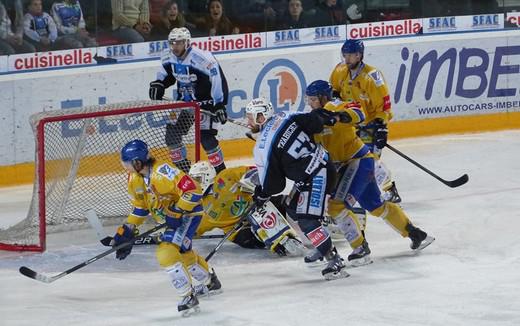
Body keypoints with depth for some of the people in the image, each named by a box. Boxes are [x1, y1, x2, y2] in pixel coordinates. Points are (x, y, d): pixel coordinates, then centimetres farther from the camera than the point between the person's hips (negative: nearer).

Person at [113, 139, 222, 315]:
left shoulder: (162, 172, -33)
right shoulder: (135, 179, -3)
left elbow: (193, 190, -33)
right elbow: (140, 207, 10)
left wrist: (176, 213, -30)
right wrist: (126, 231, 5)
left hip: (188, 213, -10)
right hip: (171, 218, 10)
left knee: (167, 253, -24)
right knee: (182, 252, 27)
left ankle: (188, 297, -16)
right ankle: (210, 281, 53)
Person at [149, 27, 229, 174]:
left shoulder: (202, 60, -27)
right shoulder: (169, 59, -4)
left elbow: (218, 80, -25)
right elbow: (166, 74, 17)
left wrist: (219, 105, -25)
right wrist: (158, 85, -4)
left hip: (204, 102, -7)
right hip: (184, 101, 7)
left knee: (205, 136, -18)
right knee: (172, 133, 2)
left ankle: (220, 171, -4)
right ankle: (184, 169, 16)